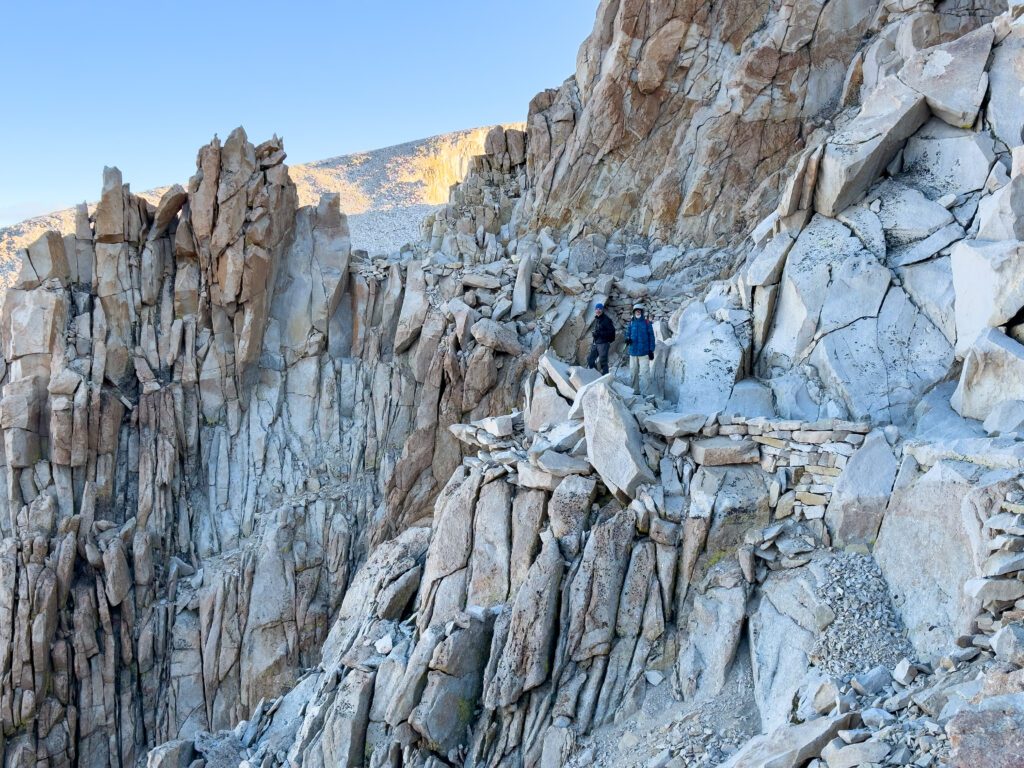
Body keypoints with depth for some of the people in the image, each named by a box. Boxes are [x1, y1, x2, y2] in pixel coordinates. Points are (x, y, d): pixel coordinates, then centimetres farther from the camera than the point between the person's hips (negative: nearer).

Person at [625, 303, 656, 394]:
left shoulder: (647, 323, 0)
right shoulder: (631, 323, 9)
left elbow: (651, 337, 1)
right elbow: (628, 334, 14)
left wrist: (651, 350, -3)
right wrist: (628, 339, -11)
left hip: (644, 352, -4)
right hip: (633, 352, 4)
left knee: (644, 373, -8)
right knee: (633, 372, 8)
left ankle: (644, 393, -9)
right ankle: (635, 390, 18)